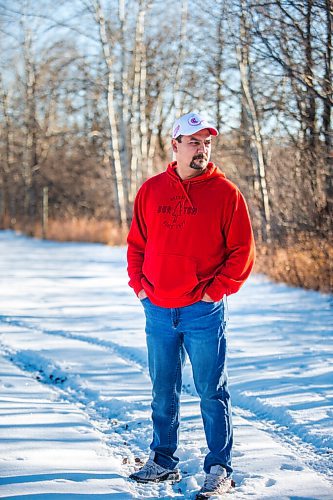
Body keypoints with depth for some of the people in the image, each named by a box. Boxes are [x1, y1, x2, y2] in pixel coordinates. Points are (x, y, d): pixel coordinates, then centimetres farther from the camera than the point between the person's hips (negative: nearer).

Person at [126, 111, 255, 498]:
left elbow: (242, 252, -3)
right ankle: (163, 461, 27)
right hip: (158, 311, 4)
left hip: (203, 311, -3)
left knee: (212, 393, 1)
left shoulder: (225, 193, -3)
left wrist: (215, 291, -9)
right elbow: (136, 244, 14)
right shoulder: (151, 190, 7)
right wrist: (139, 285, 3)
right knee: (163, 392, 14)